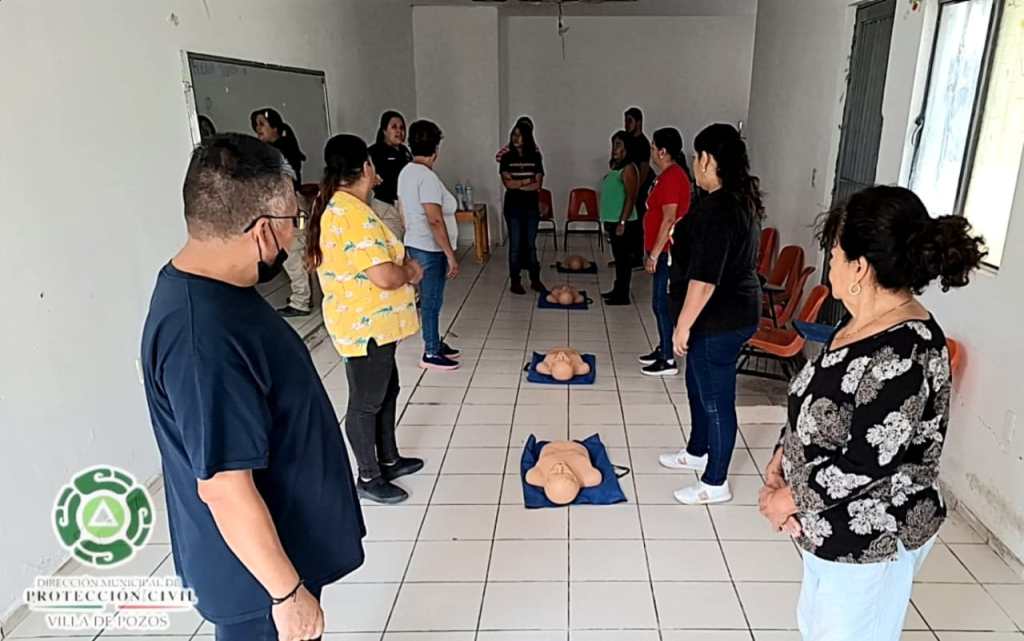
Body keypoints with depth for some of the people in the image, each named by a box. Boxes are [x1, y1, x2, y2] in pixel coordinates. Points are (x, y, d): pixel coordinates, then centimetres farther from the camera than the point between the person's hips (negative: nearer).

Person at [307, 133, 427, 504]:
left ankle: (389, 460, 37)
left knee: (387, 390, 21)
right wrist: (410, 272, -10)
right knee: (367, 401, 5)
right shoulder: (354, 214, -25)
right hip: (366, 327, -10)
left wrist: (400, 265, 7)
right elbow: (385, 277, -30)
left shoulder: (335, 208, 9)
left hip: (369, 323, 10)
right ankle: (368, 478, 22)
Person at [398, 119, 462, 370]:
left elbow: (403, 210, 16)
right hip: (430, 249, -9)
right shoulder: (427, 177, -21)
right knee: (432, 300, 1)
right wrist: (451, 255, -22)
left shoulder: (406, 172, 8)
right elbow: (435, 220, -25)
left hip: (414, 244, 9)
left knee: (429, 298, 19)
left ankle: (434, 343, 31)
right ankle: (431, 354, 11)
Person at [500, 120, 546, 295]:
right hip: (513, 207, -1)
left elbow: (538, 185, -6)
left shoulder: (535, 157, 2)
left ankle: (535, 280, 18)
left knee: (531, 244, 9)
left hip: (532, 206, 1)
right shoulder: (506, 158, 0)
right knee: (515, 245, 2)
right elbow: (507, 183, -11)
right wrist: (527, 181, -10)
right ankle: (515, 282, 10)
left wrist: (517, 184, -11)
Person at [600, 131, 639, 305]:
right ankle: (618, 290, 26)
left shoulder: (628, 168, -14)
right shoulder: (614, 167, 14)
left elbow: (631, 197, -19)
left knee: (624, 257, -3)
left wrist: (622, 222, -22)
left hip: (621, 221, -9)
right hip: (612, 220, 9)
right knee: (618, 257, 16)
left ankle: (623, 296, 2)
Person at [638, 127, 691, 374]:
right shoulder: (669, 174, 14)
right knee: (660, 302, 16)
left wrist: (654, 254, -21)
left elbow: (669, 220, -23)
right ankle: (663, 350, 27)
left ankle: (667, 360, 4)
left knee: (663, 304, -4)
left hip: (667, 252, -10)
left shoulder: (672, 177, -18)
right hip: (665, 250, 10)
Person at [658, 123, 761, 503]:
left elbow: (705, 278, -27)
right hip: (732, 312, 10)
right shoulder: (741, 200, 7)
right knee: (698, 385, 24)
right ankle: (697, 452, 43)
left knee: (716, 399, 3)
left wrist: (683, 325, -21)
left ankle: (715, 484, 19)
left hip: (718, 320, -10)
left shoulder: (717, 208, -25)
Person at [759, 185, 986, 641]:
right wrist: (779, 460, -3)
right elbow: (816, 404, 7)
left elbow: (868, 462, -27)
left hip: (871, 537, -8)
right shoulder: (862, 322, -1)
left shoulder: (903, 354, -30)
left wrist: (790, 498, -15)